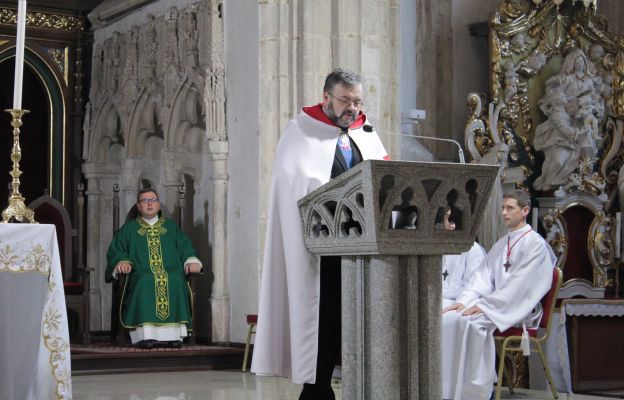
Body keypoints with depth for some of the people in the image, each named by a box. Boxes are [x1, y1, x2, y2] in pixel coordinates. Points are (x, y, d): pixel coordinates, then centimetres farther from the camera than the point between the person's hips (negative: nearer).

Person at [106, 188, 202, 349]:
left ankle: (174, 335, -34)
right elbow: (115, 252, 16)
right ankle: (146, 335, -39)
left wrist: (192, 262, -4)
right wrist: (123, 262, -7)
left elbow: (185, 247, 18)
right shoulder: (129, 229, 21)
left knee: (176, 281, -33)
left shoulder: (171, 227, 23)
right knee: (145, 283, -35)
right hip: (142, 274, -1)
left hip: (171, 273, 1)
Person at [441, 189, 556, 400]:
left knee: (469, 321, -30)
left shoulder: (535, 244, -6)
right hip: (496, 305, 7)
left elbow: (519, 285, -16)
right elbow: (483, 276, 10)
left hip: (518, 310, -7)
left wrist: (484, 305, -20)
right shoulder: (500, 244, 19)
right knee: (449, 318, -17)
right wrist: (464, 301, -7)